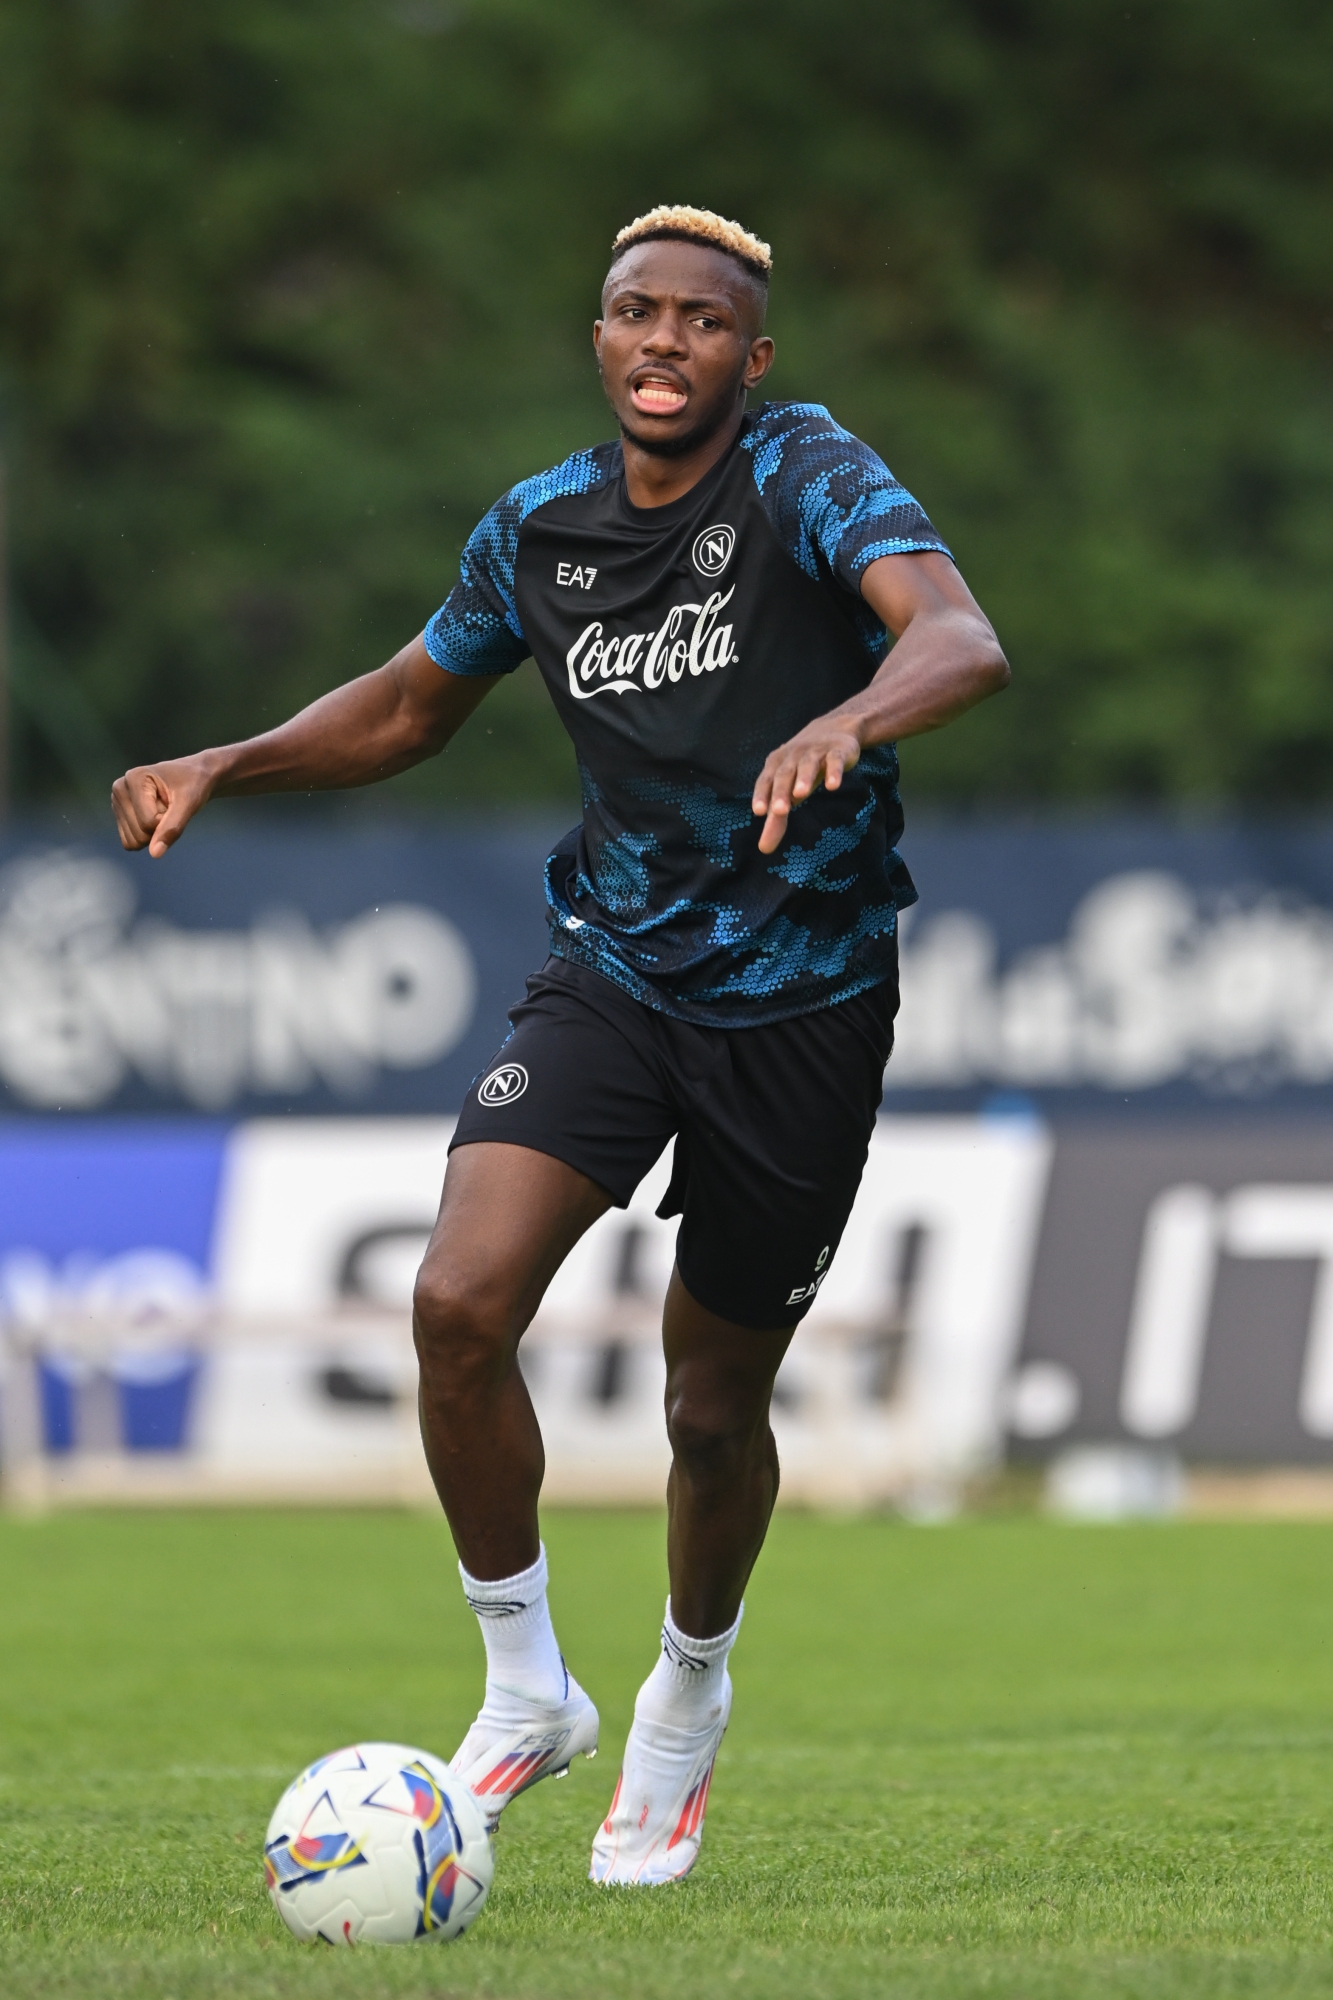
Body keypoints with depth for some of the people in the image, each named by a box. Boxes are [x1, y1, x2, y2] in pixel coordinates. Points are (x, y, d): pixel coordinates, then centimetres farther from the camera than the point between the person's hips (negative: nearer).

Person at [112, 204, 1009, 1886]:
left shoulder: (808, 478, -13)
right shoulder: (540, 531, 2)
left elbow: (962, 640, -31)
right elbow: (409, 706, 20)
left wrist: (838, 725, -52)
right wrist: (226, 766, 4)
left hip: (802, 1003, -3)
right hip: (612, 971, 3)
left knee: (714, 1403, 7)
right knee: (459, 1304, -19)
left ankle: (687, 1704, 38)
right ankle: (526, 1694, -1)